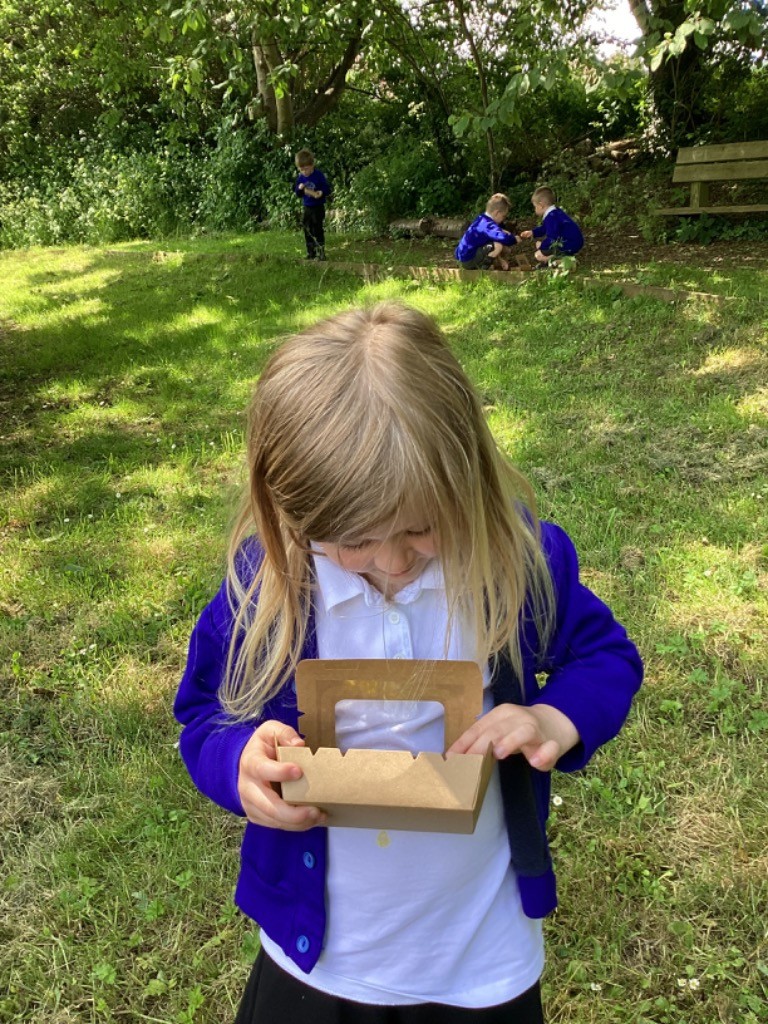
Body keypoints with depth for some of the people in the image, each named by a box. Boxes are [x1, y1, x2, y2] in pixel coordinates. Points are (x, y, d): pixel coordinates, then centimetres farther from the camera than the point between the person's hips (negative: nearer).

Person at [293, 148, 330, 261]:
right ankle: (311, 254, 20)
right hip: (306, 208, 6)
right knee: (307, 231, 10)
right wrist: (300, 189, -14)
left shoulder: (319, 175, -14)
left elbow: (327, 189, -11)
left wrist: (321, 193, -32)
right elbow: (297, 192, 8)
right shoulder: (300, 177, 1)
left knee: (318, 230, -5)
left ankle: (321, 253, 2)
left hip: (318, 208, -6)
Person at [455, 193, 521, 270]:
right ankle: (482, 269, -7)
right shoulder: (487, 225, -24)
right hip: (467, 260, -11)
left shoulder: (483, 219, 7)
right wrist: (514, 239, -16)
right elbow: (504, 238, -37)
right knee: (499, 245, -24)